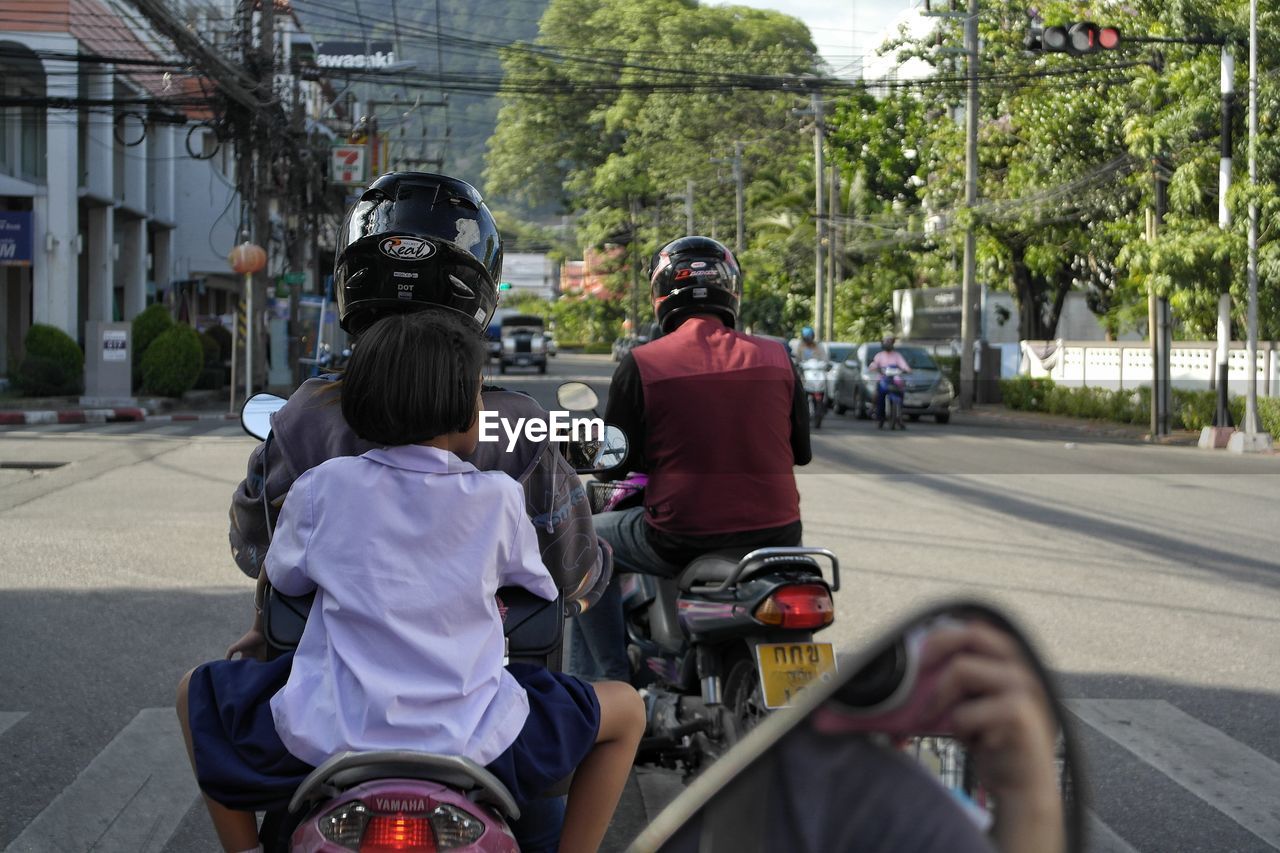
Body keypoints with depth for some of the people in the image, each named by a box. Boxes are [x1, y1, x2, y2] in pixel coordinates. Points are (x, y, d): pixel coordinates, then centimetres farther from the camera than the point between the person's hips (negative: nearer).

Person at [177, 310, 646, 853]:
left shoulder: (323, 488, 0)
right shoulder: (498, 498, -1)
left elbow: (282, 579, 15)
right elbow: (540, 589, 15)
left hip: (324, 740, 1)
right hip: (472, 747, -1)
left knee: (196, 692, 28)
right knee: (626, 709, 21)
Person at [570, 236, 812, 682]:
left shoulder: (641, 364, -7)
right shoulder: (775, 359, 1)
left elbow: (614, 463, -2)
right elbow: (800, 451, 11)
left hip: (681, 536, -3)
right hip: (774, 535, 3)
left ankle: (606, 682, 21)